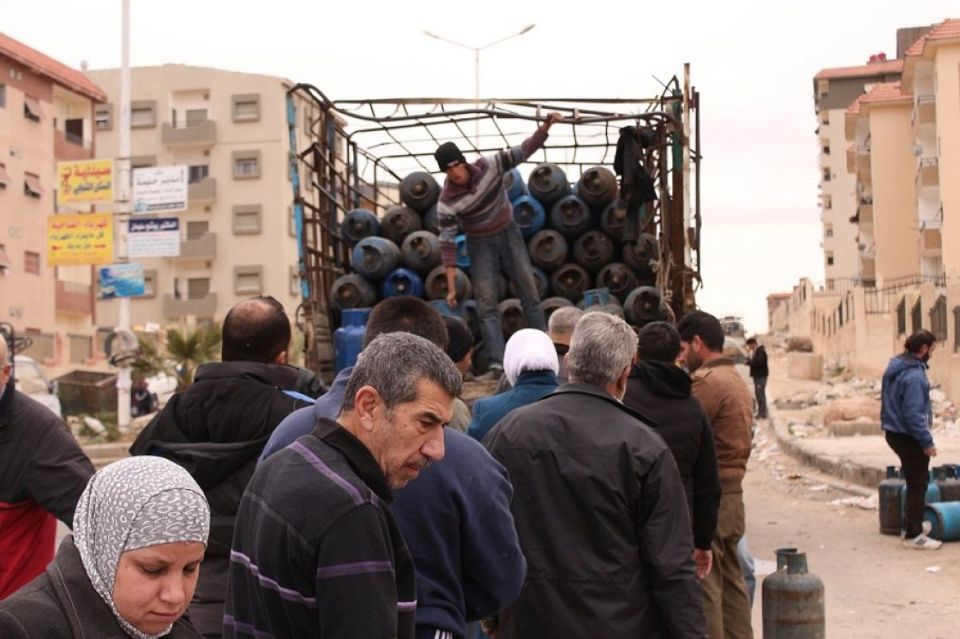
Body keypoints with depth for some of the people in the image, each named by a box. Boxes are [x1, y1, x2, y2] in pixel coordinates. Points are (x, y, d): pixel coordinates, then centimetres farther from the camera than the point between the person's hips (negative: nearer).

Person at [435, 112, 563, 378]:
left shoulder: (489, 166, -20)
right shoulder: (447, 202, -23)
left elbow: (523, 151, -18)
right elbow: (447, 243, -21)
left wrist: (545, 127, -33)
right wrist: (451, 286, -23)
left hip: (509, 234, 2)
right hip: (480, 244, -2)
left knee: (529, 291, 5)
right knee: (486, 304, -8)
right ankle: (497, 363, -8)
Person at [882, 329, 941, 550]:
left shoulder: (895, 367, 8)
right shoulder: (914, 375, -23)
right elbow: (913, 414, -25)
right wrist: (927, 442, -18)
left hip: (893, 432, 10)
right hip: (909, 437, -10)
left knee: (915, 482, 22)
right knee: (918, 485, 1)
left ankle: (910, 526, 33)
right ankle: (914, 536, 9)